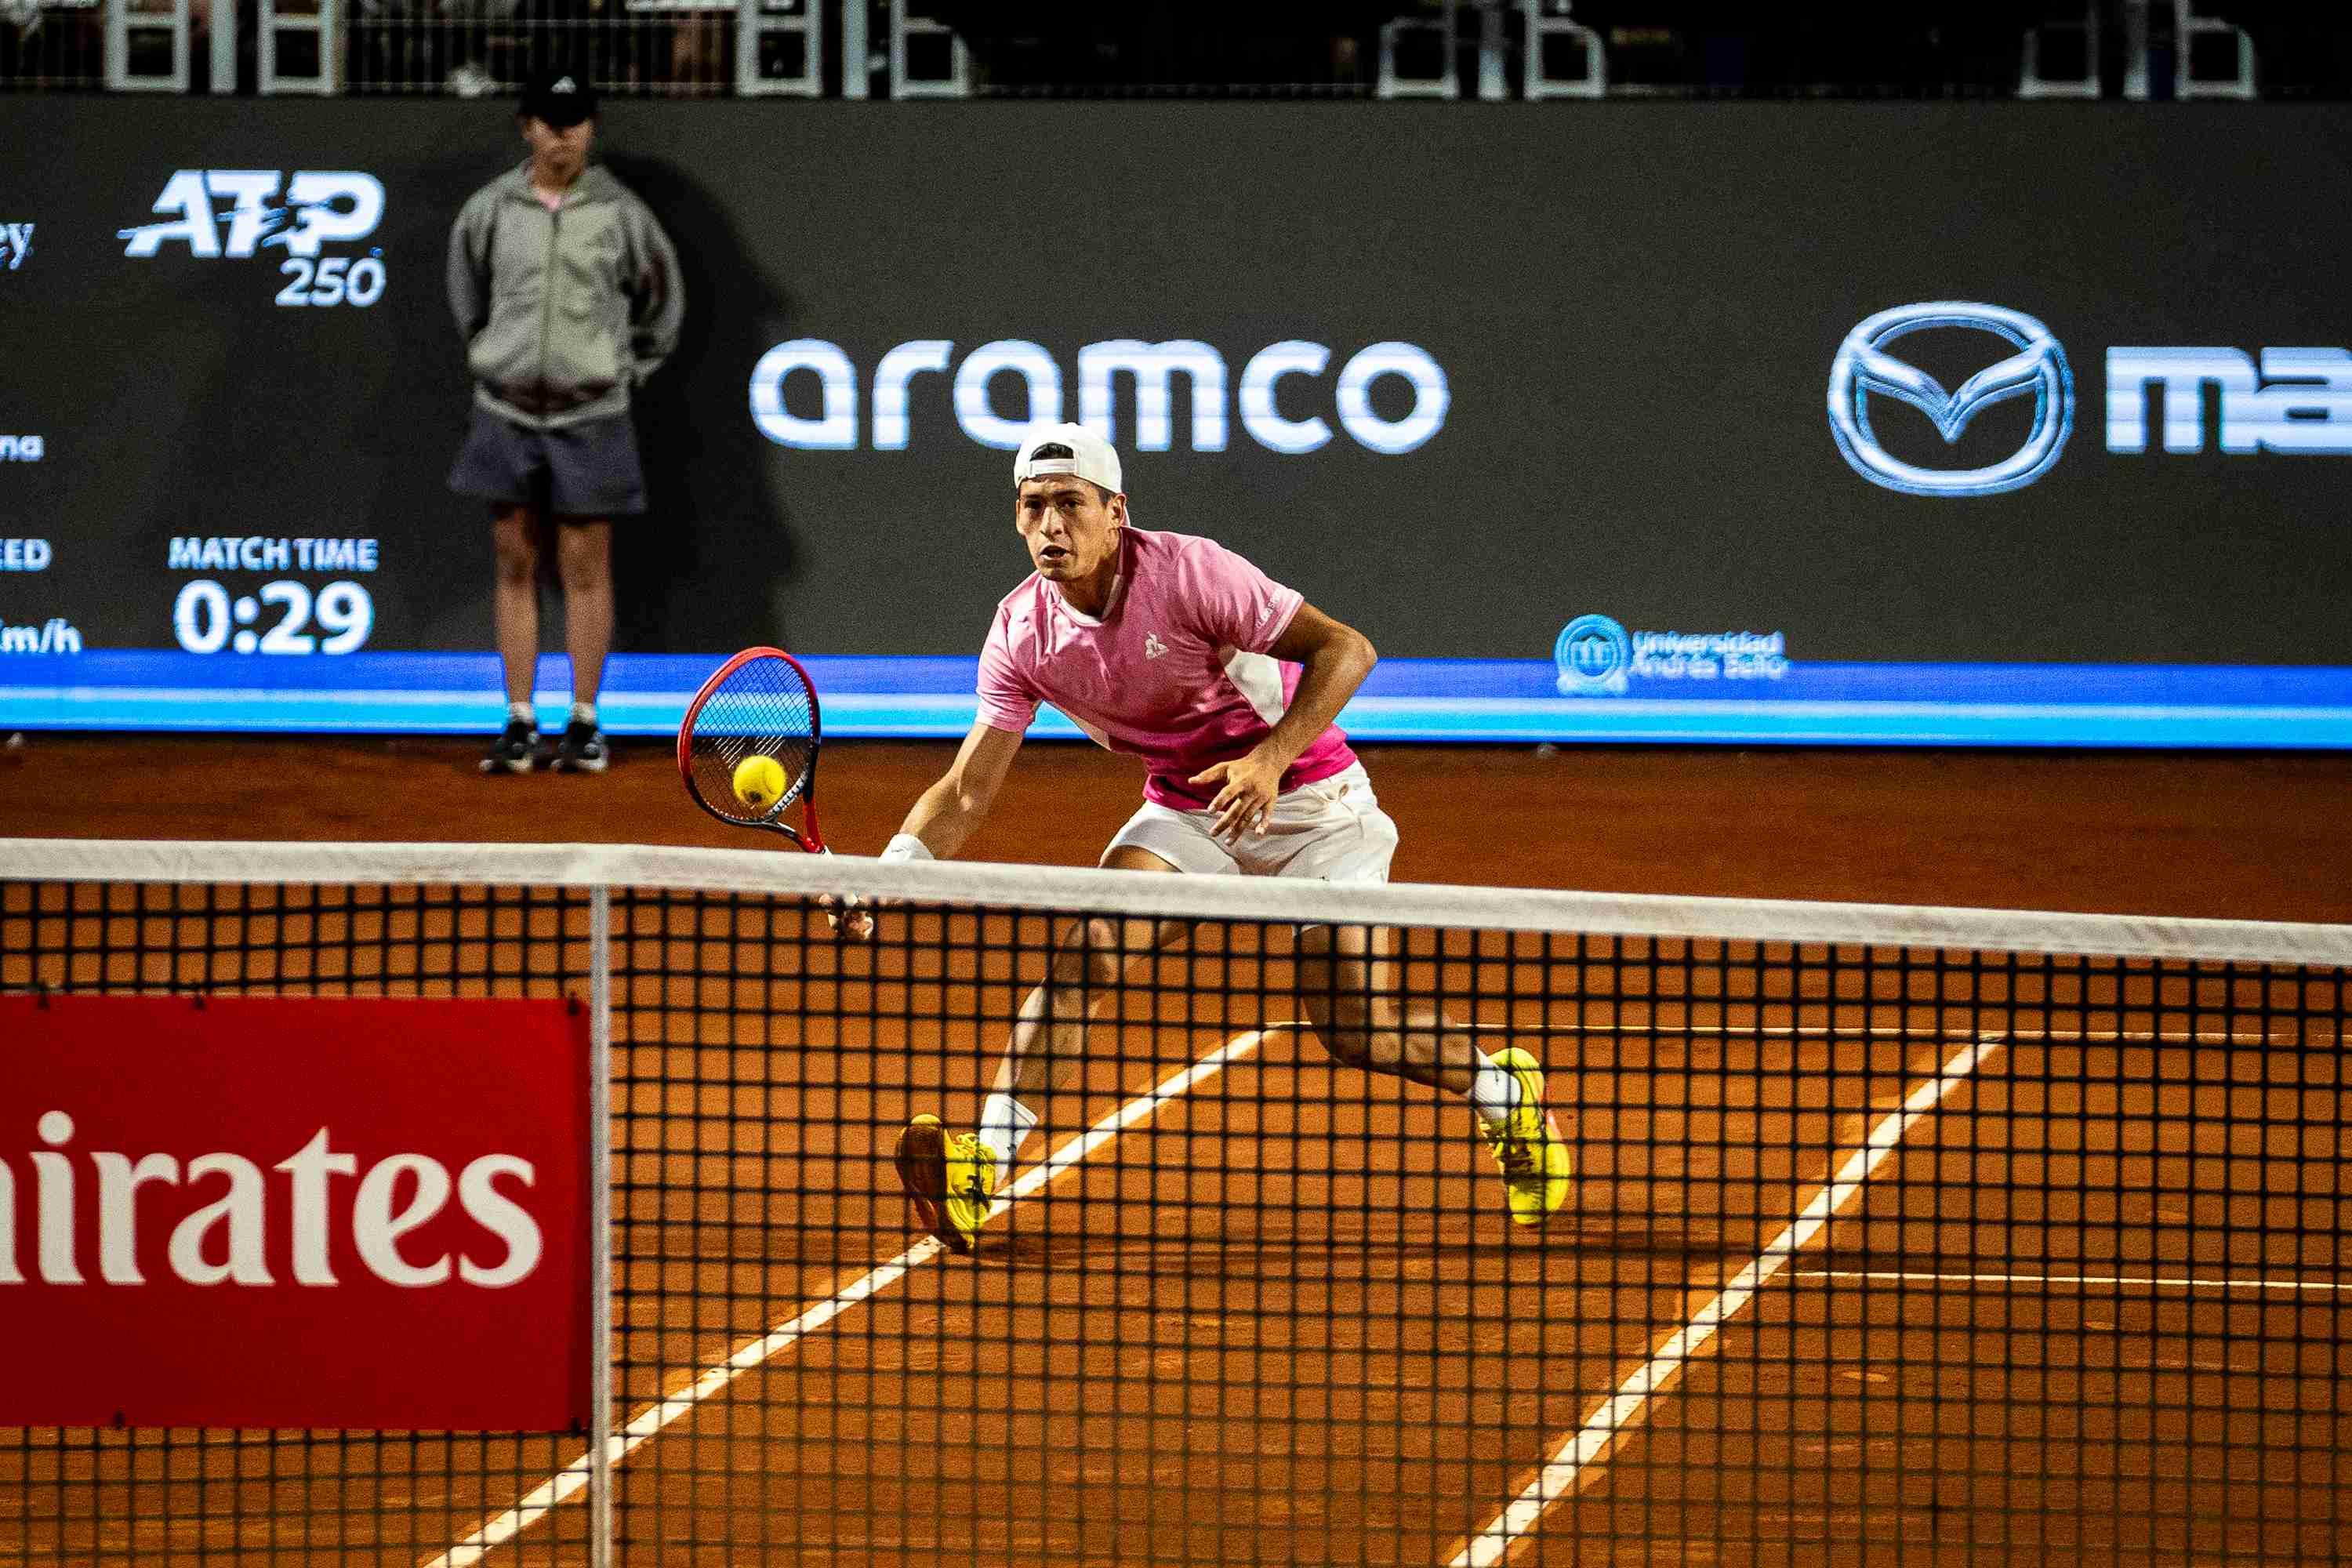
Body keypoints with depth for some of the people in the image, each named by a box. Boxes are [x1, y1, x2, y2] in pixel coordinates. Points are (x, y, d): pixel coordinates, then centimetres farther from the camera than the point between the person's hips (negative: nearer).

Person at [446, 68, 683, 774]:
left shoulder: (620, 211, -3)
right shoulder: (489, 208, 1)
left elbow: (662, 299, 12)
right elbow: (467, 287, 19)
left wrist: (630, 370, 12)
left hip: (590, 417, -2)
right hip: (507, 411, 2)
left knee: (586, 569, 0)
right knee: (516, 566, 4)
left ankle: (585, 723, 5)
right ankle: (519, 723, 7)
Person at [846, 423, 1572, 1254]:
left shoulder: (1189, 572, -24)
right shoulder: (1022, 632, -11)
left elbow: (1345, 649, -24)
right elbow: (967, 788, -10)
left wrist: (1271, 757, -38)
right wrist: (886, 873, -27)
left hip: (1307, 799, -4)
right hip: (1185, 811, 4)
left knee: (1359, 1033, -11)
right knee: (1082, 951, -21)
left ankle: (1504, 1090, 20)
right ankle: (980, 1169, -24)